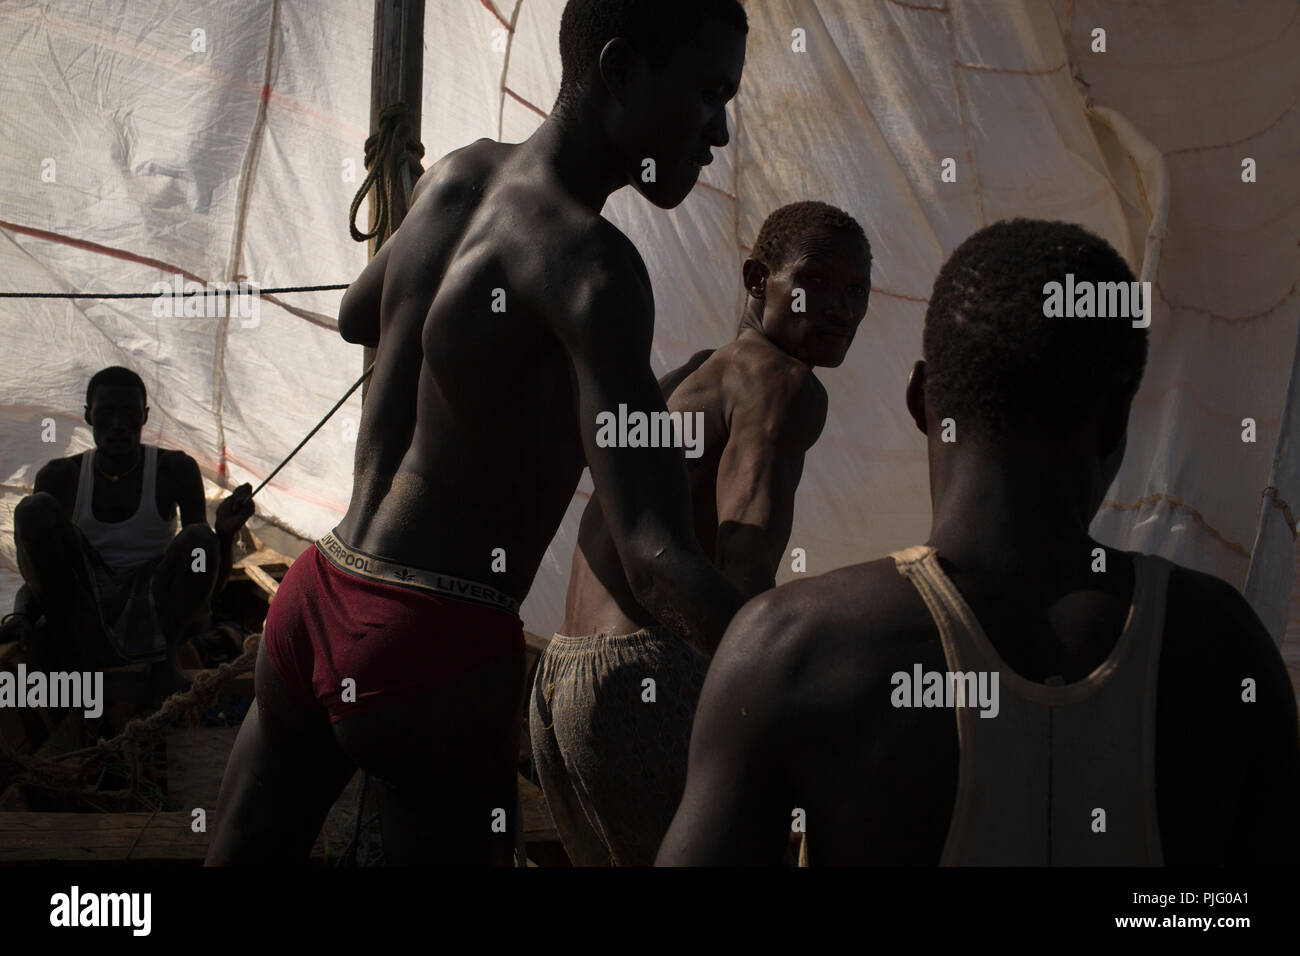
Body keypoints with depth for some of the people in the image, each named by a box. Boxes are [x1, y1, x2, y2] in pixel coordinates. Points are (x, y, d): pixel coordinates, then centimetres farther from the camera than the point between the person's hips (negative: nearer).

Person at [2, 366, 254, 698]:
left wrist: (225, 533, -23)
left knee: (198, 540, -29)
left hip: (149, 620, -1)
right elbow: (34, 576, 5)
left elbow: (214, 583, -1)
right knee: (35, 509, -20)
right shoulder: (61, 478, 4)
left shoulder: (176, 470, 1)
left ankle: (166, 660, -14)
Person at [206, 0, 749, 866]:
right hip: (436, 643, -8)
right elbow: (658, 560, -28)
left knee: (240, 855, 20)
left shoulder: (461, 174, 7)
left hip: (317, 599, 8)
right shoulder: (588, 263, -18)